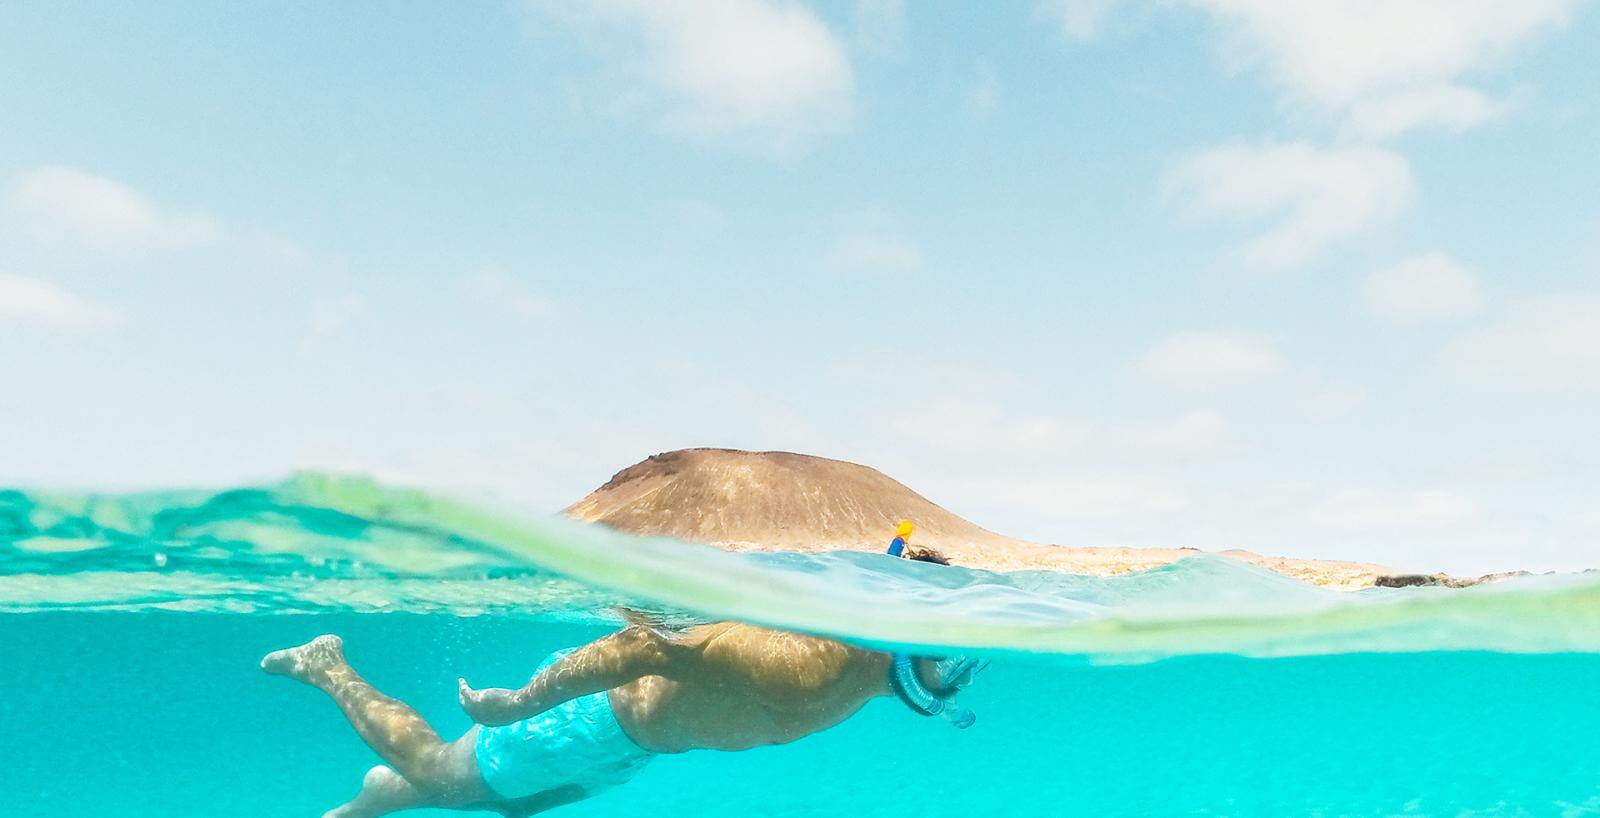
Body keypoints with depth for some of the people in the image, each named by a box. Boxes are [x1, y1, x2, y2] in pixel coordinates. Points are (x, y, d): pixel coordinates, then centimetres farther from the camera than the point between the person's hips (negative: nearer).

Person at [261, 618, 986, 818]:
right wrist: (523, 701, -35)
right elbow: (655, 645, -42)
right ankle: (327, 667, 33)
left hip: (638, 742, 8)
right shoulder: (809, 669, -42)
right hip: (607, 714, -8)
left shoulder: (868, 673, -14)